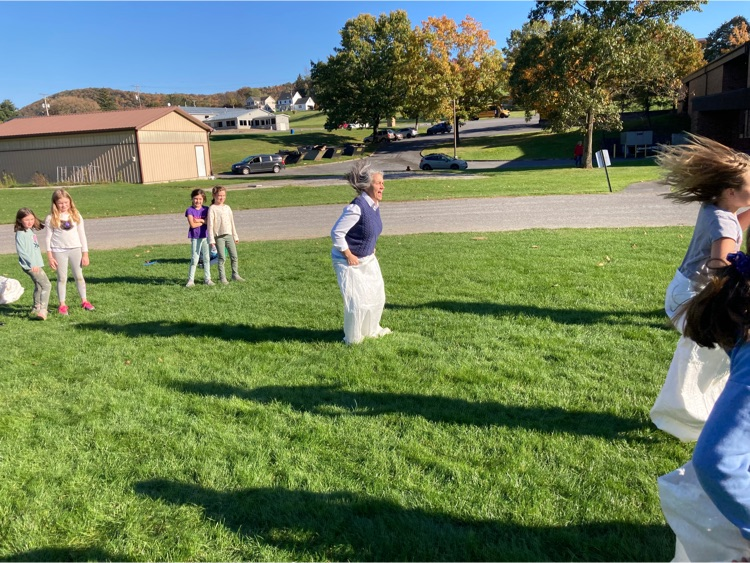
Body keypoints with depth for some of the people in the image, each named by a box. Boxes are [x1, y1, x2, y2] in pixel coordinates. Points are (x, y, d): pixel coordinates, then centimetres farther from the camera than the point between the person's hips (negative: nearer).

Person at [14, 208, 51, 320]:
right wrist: (32, 263, -21)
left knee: (38, 286, 22)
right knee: (46, 285, -16)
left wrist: (38, 263, 15)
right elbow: (21, 251, -19)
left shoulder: (31, 231, 11)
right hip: (30, 265, -10)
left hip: (37, 264, 10)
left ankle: (36, 309, 35)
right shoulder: (20, 234, -13)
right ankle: (42, 310, -22)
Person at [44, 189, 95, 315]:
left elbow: (82, 235, 5)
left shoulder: (76, 215, 3)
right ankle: (62, 305, 12)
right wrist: (49, 256, -4)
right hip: (59, 251, -2)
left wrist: (85, 254, 3)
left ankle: (84, 301, 19)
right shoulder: (51, 218, -3)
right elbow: (48, 237, 0)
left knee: (79, 276, 9)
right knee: (62, 278, 5)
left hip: (75, 249, 2)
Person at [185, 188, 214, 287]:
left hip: (205, 236, 3)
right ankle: (190, 280, 6)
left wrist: (200, 220, -14)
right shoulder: (190, 210, -4)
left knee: (207, 258, 9)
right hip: (195, 238, -3)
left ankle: (207, 279, 18)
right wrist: (204, 221, -7)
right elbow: (192, 225, -15)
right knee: (194, 260, -2)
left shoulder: (206, 209, 5)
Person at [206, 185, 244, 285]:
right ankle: (222, 277, 6)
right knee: (222, 258, -3)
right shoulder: (212, 208, -5)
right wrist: (211, 240, -13)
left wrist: (235, 236, 19)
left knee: (234, 256, 6)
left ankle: (235, 275, 17)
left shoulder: (227, 207, 13)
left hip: (229, 235, 5)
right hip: (219, 236, -5)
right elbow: (210, 225, -8)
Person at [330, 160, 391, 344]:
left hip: (367, 259, 9)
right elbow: (336, 233, -27)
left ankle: (372, 330, 40)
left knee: (376, 296, 18)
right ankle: (353, 339, 19)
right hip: (349, 261, -9)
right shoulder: (357, 207, -28)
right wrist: (349, 256, -21)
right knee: (357, 301, -3)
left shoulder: (375, 205, -1)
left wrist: (370, 248, 13)